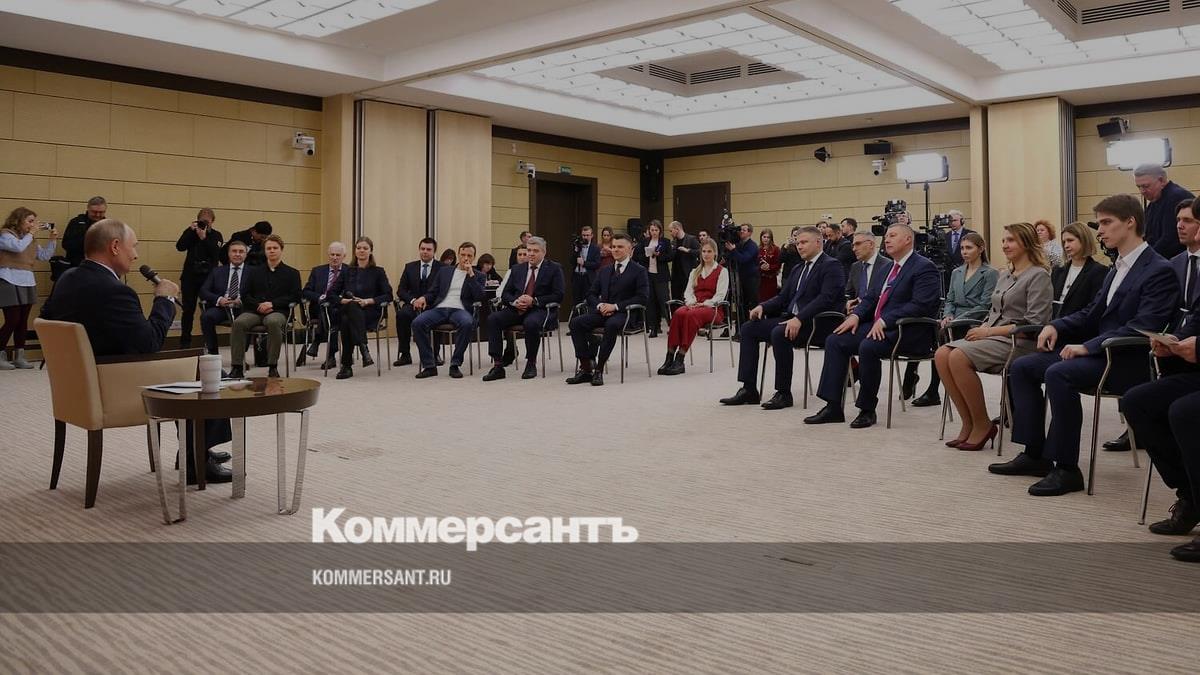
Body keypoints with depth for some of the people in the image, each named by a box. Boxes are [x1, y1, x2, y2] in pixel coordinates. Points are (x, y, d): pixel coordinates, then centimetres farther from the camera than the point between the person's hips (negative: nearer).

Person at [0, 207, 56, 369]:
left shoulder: (27, 238, 19)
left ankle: (19, 357, 9)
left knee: (23, 321, 5)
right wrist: (30, 234, -9)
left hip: (27, 283, 7)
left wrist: (52, 239, 8)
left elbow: (44, 255, 18)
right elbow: (18, 247, -23)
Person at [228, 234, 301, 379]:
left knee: (273, 322, -39)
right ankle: (237, 366, -28)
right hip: (254, 311, 3)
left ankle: (273, 366, -31)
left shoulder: (292, 273, 14)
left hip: (277, 311, -3)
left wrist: (272, 303, -10)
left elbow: (295, 296, 3)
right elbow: (245, 295, 15)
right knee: (239, 322, -30)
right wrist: (259, 305, -6)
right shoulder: (255, 272, 22)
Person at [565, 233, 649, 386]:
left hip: (624, 314, -5)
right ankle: (586, 369, -21)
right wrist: (599, 305, -5)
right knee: (576, 322, -21)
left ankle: (599, 369, -30)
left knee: (612, 325, -40)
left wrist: (616, 306, -15)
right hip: (603, 311, 5)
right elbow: (591, 294, 19)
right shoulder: (605, 271, 21)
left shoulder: (639, 271, 4)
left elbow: (642, 297, -8)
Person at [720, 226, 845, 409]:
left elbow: (826, 298, -18)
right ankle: (749, 389, -7)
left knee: (779, 333, -34)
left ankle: (784, 393, -22)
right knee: (748, 328, -5)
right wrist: (763, 307, -2)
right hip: (791, 318, 9)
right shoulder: (798, 269, 22)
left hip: (815, 322, -9)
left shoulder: (831, 265, -5)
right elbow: (783, 297, 19)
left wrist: (800, 318, -28)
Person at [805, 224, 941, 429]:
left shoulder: (924, 268, -7)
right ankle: (833, 407, -7)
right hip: (878, 325, 9)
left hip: (908, 332, -9)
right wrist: (856, 315, 2)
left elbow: (920, 305, -19)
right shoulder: (890, 267, 20)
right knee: (834, 341, -6)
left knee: (868, 347, -34)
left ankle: (867, 410, -18)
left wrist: (885, 320, -24)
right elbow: (872, 298, 22)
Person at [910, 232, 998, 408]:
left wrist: (957, 320, -17)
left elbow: (985, 306, -8)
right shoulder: (956, 272, 21)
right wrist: (947, 316, -3)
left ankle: (933, 392, -19)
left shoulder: (989, 273, 0)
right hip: (954, 321, 6)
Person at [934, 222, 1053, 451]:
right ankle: (968, 423, -14)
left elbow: (1034, 323, -13)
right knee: (942, 354, -19)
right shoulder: (1004, 275, 21)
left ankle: (982, 425, -16)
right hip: (992, 337, 8)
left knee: (959, 357, -30)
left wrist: (990, 331, -16)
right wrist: (981, 329, 3)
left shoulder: (1039, 276, -4)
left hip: (1019, 342, -8)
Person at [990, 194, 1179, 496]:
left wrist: (1088, 346, -25)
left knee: (1058, 374, -33)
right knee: (1021, 367, -2)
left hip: (1126, 361, -9)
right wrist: (1056, 326, 2)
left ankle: (1066, 469, -25)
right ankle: (1035, 454, 0)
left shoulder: (1159, 271, -11)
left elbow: (1143, 327, -21)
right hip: (1099, 352, 9)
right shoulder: (1119, 267, 18)